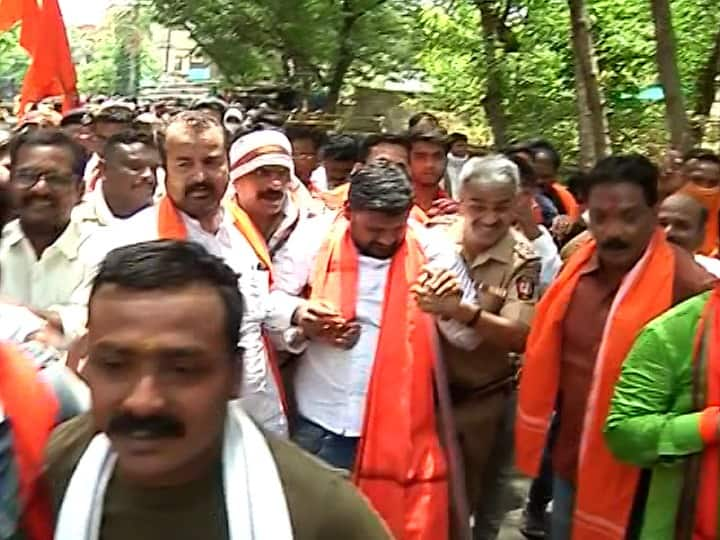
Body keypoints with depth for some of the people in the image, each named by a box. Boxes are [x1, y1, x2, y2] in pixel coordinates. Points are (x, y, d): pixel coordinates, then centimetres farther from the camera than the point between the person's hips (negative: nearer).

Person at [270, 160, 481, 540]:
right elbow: (270, 299, 3)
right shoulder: (313, 238, -6)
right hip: (322, 423, 0)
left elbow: (469, 337, -1)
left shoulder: (432, 250, -4)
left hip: (400, 426, 0)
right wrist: (299, 316, -19)